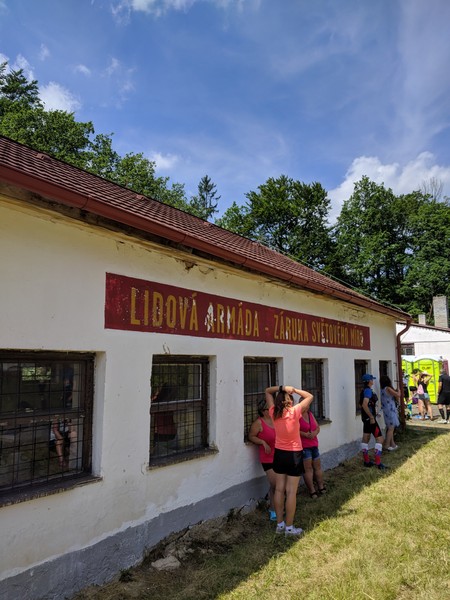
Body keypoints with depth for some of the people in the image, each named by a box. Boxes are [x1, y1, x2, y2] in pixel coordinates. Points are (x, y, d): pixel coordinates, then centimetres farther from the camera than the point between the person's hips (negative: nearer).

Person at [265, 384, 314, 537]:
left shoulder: (273, 412, -7)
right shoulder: (295, 411, -18)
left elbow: (267, 391, 5)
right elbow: (310, 396, -7)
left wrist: (282, 388, -9)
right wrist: (294, 390, -9)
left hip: (279, 454, 4)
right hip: (294, 455, -4)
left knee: (279, 489, 10)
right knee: (291, 492, 2)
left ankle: (280, 524, 20)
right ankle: (289, 527, 10)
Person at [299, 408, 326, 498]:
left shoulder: (310, 414, 12)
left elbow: (317, 426, 14)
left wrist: (315, 432, -7)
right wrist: (305, 434, -24)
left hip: (314, 444, 7)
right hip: (303, 446, -7)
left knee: (317, 466, 12)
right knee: (308, 468, -5)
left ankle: (321, 487, 25)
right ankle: (312, 491, 2)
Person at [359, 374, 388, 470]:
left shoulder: (364, 390, 12)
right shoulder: (368, 390, -18)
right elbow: (364, 405, -28)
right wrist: (371, 417, -23)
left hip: (366, 418, 10)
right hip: (369, 418, -10)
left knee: (365, 439, 12)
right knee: (380, 439, -6)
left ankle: (366, 461, 20)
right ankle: (378, 463, -7)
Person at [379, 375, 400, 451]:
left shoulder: (382, 390, 9)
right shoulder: (388, 389, -16)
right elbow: (398, 395, -13)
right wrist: (398, 391, 7)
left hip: (386, 410, 9)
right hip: (390, 410, -9)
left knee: (390, 428, 15)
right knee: (391, 428, -4)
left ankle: (392, 444, 23)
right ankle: (387, 445, -3)